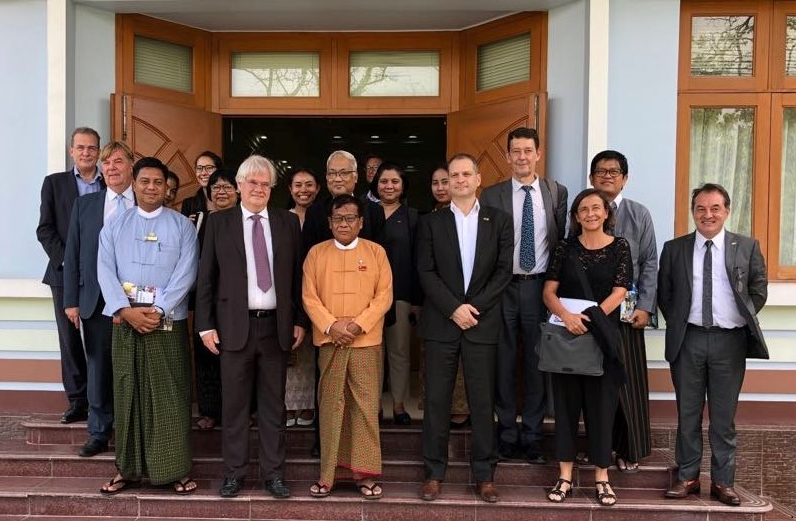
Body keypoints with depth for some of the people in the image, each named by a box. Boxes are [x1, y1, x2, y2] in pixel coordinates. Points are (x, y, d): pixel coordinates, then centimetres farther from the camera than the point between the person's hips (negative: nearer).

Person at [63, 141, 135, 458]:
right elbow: (73, 255, 8)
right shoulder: (84, 205, 8)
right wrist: (71, 300, 3)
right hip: (97, 301, 2)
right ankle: (99, 433, 22)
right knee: (98, 369, 9)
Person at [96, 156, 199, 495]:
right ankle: (128, 468, 16)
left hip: (168, 321, -2)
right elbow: (105, 271, 1)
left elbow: (186, 273, -5)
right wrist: (126, 310, -13)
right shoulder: (114, 227, 11)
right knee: (127, 393, 7)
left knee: (170, 395, -1)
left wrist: (158, 311, -14)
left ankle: (175, 469, 6)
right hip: (124, 320, 2)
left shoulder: (182, 226, 5)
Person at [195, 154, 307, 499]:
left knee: (273, 405, 9)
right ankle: (235, 472, 20)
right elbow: (206, 277, 2)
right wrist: (205, 325, -3)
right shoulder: (218, 222, 3)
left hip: (277, 325, 1)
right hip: (235, 326, -1)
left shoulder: (288, 222, 6)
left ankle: (273, 473, 20)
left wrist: (299, 321, 4)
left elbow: (297, 275, 7)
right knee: (234, 404, 8)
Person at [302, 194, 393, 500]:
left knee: (366, 406, 1)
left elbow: (384, 295, -1)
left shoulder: (376, 252, 5)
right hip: (329, 341, 1)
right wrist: (331, 326, -12)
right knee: (330, 406, 5)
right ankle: (331, 471, 14)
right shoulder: (316, 253, 7)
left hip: (367, 341, -1)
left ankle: (365, 472, 10)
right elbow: (309, 297, 2)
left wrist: (359, 324, -12)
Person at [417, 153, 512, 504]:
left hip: (483, 322, 0)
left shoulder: (498, 220, 7)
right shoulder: (431, 222, 6)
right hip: (441, 323, 0)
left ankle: (484, 474, 15)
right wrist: (453, 309, -11)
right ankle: (434, 472, 14)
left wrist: (475, 306, -9)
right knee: (437, 399, 3)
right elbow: (426, 272, -1)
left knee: (482, 400, 5)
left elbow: (504, 270, 1)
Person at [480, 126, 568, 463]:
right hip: (503, 286, 0)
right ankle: (507, 434, 19)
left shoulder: (557, 193, 5)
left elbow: (563, 240, 5)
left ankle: (532, 436, 18)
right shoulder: (491, 195, 2)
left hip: (540, 286, 1)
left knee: (537, 362, 6)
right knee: (504, 363, 6)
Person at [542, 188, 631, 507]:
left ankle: (601, 478, 15)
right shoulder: (565, 247, 5)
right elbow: (549, 291, -1)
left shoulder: (619, 247, 2)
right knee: (567, 402, 5)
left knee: (601, 404, 4)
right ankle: (565, 477, 13)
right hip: (566, 335, 1)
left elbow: (619, 293, -6)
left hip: (602, 336, -1)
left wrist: (590, 319, -18)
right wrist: (566, 316, -20)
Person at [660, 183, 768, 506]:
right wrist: (677, 324, 4)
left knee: (724, 416, 7)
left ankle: (723, 481, 18)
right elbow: (664, 294, 11)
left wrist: (744, 319, 4)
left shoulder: (747, 247, 4)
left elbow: (759, 290, 11)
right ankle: (687, 477, 19)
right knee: (688, 414, 8)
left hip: (730, 340, 0)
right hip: (688, 340, 1)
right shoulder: (674, 249, 5)